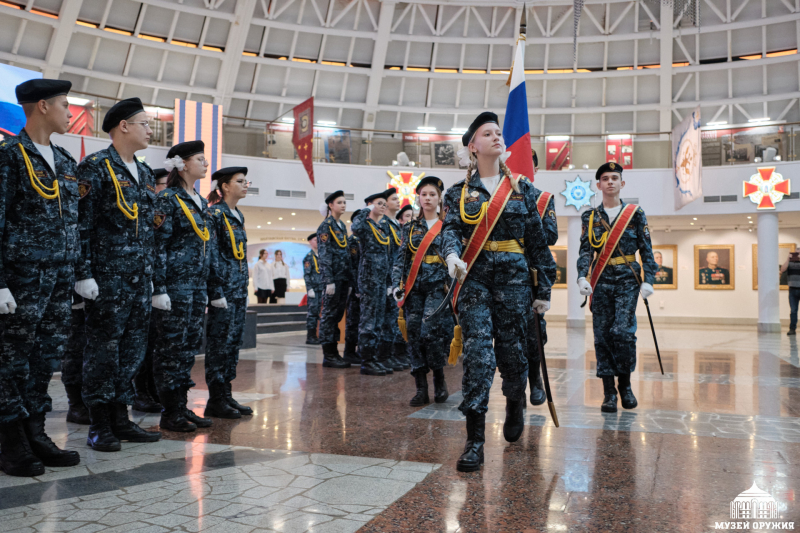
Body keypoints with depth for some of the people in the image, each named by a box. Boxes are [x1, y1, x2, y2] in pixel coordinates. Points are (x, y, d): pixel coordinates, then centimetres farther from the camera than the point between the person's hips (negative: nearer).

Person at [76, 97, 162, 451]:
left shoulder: (145, 173, 18)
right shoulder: (95, 167, -5)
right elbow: (81, 224, -11)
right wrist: (83, 274, -16)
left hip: (140, 278, 8)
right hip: (108, 277, -7)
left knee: (133, 349, 10)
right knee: (103, 348, 0)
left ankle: (121, 418, 21)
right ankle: (99, 427, 11)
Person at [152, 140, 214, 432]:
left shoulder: (201, 202, 16)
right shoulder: (168, 199, -8)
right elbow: (158, 245, -14)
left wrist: (208, 288, 17)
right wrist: (159, 288, -18)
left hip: (198, 285, 8)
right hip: (175, 284, -8)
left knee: (190, 345, 11)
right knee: (171, 346, -1)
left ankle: (182, 405, 20)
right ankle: (170, 412, 8)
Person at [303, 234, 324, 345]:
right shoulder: (309, 257, -5)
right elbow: (306, 275, -10)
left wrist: (325, 287, 15)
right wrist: (310, 289, -16)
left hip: (321, 289, 6)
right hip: (313, 289, -6)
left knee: (317, 312, 8)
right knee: (312, 311, -6)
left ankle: (314, 335, 13)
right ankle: (310, 336, -2)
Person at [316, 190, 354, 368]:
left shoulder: (342, 226, 17)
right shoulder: (325, 226, -5)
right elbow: (324, 255, -12)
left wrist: (349, 280, 14)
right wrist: (329, 281, -19)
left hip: (344, 278, 8)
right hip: (334, 277, -8)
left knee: (337, 315, 9)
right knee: (329, 314, -3)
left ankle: (333, 352, 15)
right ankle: (328, 355, 1)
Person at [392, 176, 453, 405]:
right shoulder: (410, 228, 14)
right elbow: (400, 259, 10)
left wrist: (452, 286, -9)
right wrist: (397, 285, -2)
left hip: (438, 286, -3)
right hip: (414, 287, 3)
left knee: (431, 332, -14)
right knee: (414, 334, -1)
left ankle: (439, 379, 10)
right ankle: (421, 389, 7)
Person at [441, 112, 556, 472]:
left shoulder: (522, 188, 10)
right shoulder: (458, 192, 9)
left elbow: (537, 240, 9)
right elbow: (450, 229, -5)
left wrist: (543, 288, 6)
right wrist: (452, 254, -29)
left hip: (514, 279, 1)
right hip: (474, 279, -1)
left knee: (512, 351, 5)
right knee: (478, 353, -11)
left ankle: (515, 405, 38)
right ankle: (474, 440, -6)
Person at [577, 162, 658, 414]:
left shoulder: (635, 213, 7)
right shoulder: (590, 217, 10)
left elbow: (646, 250, 6)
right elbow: (586, 250, 4)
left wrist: (648, 280, -5)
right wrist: (582, 277, -12)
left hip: (628, 281, -1)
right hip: (601, 283, 2)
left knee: (623, 331, -13)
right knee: (602, 336, -1)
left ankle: (625, 384, 9)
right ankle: (609, 392, 8)